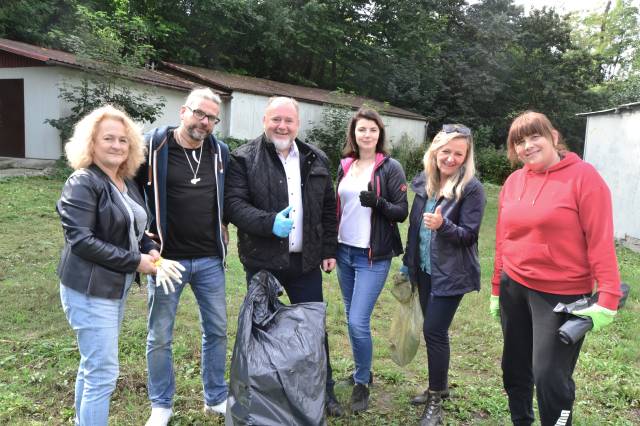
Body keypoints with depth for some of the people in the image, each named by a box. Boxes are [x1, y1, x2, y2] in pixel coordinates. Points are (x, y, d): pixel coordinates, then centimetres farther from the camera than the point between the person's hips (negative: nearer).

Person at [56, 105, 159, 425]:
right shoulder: (82, 183, -16)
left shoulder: (126, 182, 9)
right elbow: (80, 240, -23)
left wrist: (150, 249, -3)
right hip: (90, 291, -9)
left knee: (92, 366, 21)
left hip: (116, 288, 9)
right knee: (103, 374, -4)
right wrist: (135, 261, -21)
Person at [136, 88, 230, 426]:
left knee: (217, 330, 13)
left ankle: (216, 398, 32)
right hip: (166, 257, -3)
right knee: (160, 336, 9)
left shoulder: (220, 151, 4)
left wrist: (223, 226, 8)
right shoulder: (153, 145, -8)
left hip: (210, 259, 4)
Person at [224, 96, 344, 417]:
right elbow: (233, 203, -13)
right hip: (262, 261, -3)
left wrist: (329, 250, 7)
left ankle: (324, 390, 30)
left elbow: (328, 208, 11)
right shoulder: (244, 158, -5)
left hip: (306, 260, 3)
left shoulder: (316, 159, 7)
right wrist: (269, 223, -27)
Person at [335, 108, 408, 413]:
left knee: (358, 322, -8)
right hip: (344, 251, 6)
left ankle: (361, 384, 13)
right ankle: (363, 371, 35)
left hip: (373, 256, -5)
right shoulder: (344, 165, 8)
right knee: (351, 318, 14)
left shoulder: (390, 168, -7)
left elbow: (402, 212, -9)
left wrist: (378, 202, -27)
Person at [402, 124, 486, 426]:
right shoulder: (423, 181, 5)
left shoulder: (471, 188, -13)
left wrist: (443, 225, -32)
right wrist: (408, 261, 15)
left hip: (452, 273, -6)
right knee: (433, 329, 15)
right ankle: (438, 386, 33)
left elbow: (469, 234, -14)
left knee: (434, 331, -5)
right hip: (424, 269, 6)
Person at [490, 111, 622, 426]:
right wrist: (496, 288, 13)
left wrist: (608, 297, -19)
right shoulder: (513, 182, 5)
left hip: (561, 294, -6)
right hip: (514, 287, 6)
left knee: (549, 376, -1)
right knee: (515, 369, 18)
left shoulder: (583, 176, -11)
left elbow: (601, 240, -14)